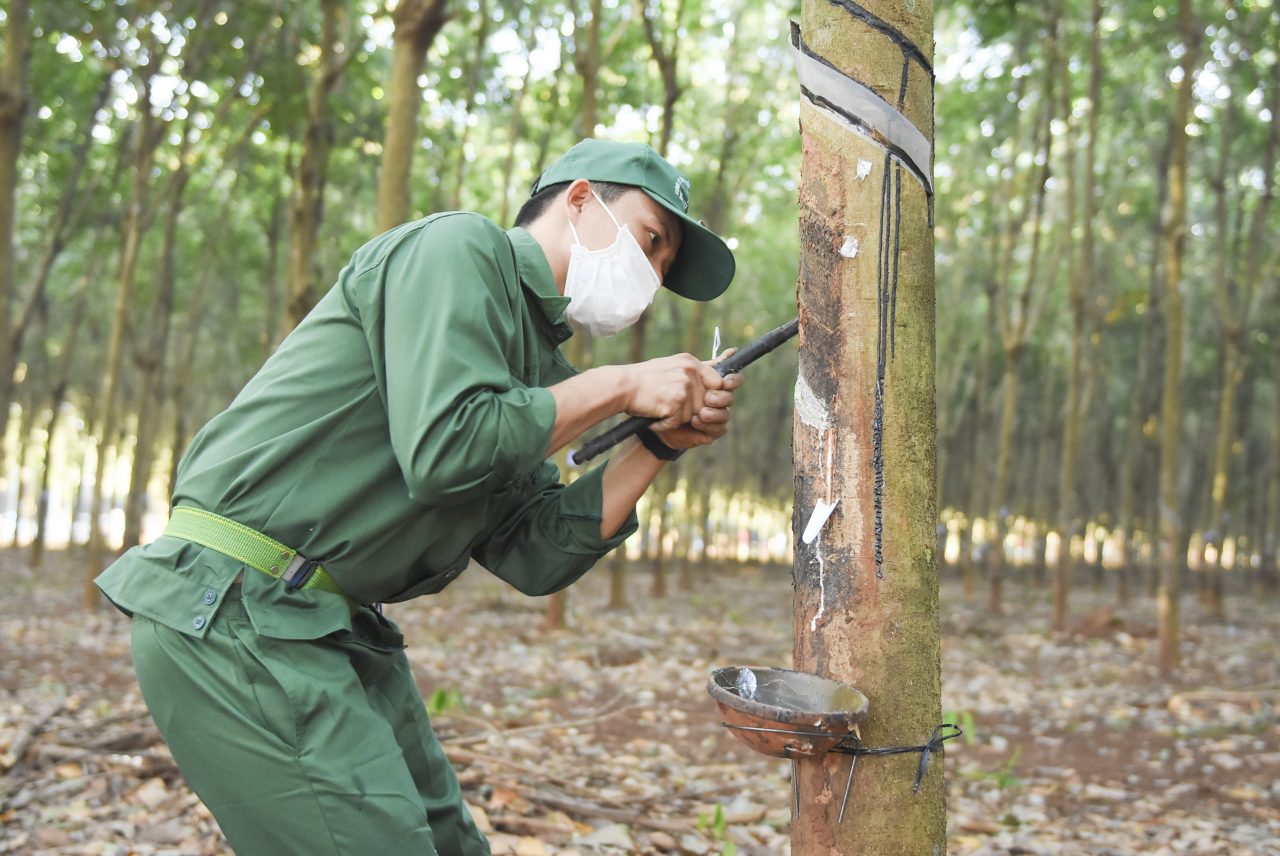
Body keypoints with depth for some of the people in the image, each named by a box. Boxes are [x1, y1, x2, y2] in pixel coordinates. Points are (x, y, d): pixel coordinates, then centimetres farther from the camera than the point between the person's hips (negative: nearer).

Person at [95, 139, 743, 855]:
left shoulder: (532, 355, 17)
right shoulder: (460, 247, -8)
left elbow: (535, 557, 9)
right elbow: (445, 450, -24)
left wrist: (662, 443, 4)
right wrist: (619, 387, -12)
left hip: (336, 628, 10)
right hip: (230, 612, -9)